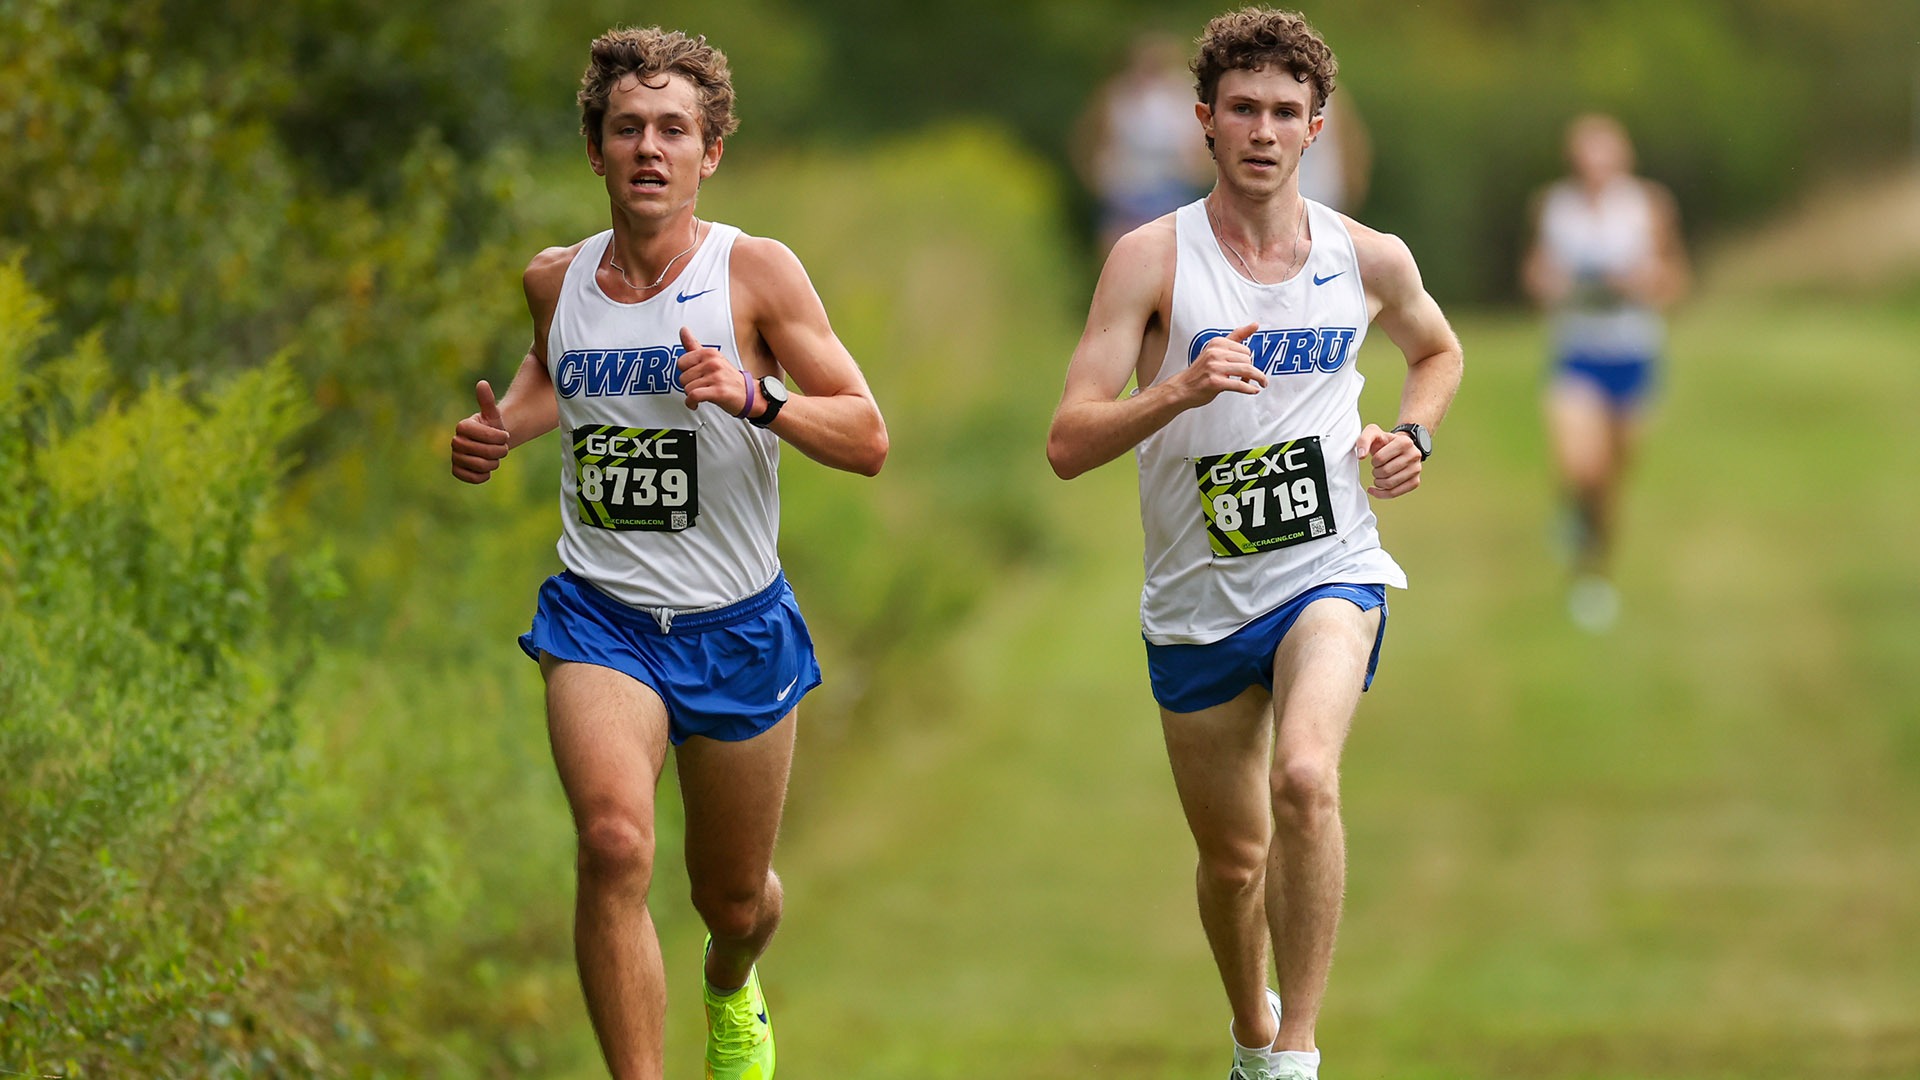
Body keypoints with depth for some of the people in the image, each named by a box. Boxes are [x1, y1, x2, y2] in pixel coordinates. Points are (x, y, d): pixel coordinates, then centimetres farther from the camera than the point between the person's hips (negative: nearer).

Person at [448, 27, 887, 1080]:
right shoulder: (556, 278, 1)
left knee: (735, 897, 17)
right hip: (600, 615, 1)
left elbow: (868, 440, -11)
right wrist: (501, 431, 5)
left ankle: (730, 988, 54)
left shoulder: (756, 272, -10)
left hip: (736, 626, 0)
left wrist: (754, 399, -27)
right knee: (614, 841, -28)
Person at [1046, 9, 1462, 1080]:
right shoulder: (1154, 257, -8)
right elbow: (1068, 444, -14)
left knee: (1306, 780, -29)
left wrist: (1412, 436, 4)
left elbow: (1439, 351, 24)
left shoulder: (1369, 259, 0)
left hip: (1329, 573, -1)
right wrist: (1179, 392, -31)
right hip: (1198, 597, 1)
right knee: (1233, 858, 13)